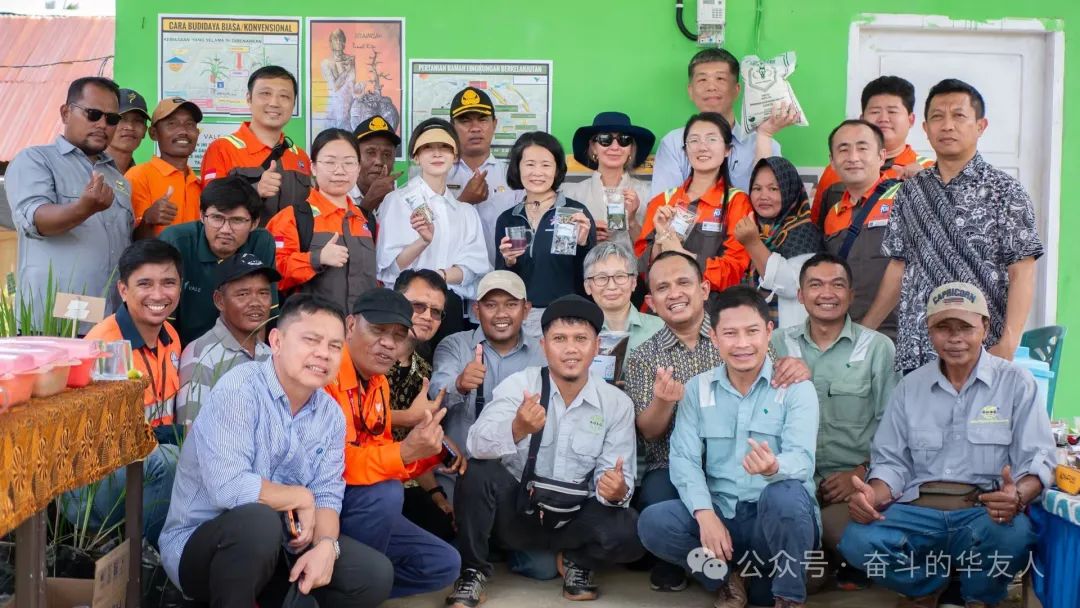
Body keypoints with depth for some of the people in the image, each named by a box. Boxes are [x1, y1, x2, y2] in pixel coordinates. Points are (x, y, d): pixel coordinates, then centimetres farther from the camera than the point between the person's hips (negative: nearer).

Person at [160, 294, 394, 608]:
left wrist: (326, 545, -23)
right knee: (258, 521, -38)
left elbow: (327, 495, -1)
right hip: (198, 543, -7)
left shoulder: (331, 414, 1)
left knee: (376, 574, -7)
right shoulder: (239, 390, -20)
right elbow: (229, 487, -31)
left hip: (277, 546, 7)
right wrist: (301, 497, -16)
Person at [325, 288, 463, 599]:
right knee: (386, 493, -34)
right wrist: (405, 451, -36)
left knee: (443, 564, 6)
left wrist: (432, 452, -3)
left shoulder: (379, 383, 9)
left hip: (364, 506, 9)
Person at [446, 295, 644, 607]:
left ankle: (578, 561, 9)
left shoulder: (617, 403, -5)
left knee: (629, 533, -27)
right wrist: (517, 429, -47)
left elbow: (618, 480, -7)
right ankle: (472, 571, -5)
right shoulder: (518, 384, -10)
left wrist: (617, 491, -32)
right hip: (516, 509, -1)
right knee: (478, 472, -28)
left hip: (576, 518, 1)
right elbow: (477, 445, -26)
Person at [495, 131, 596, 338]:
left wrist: (583, 244, -19)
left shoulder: (576, 213, -2)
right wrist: (508, 262, -8)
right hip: (518, 317, 3)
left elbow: (589, 275, -4)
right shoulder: (506, 220, 9)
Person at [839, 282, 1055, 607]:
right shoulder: (910, 386, 14)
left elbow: (1037, 459, -1)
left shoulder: (1016, 382, 5)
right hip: (918, 509, 2)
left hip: (985, 510, -1)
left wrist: (1018, 496, -25)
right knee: (857, 541, -27)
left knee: (1013, 534, -36)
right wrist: (874, 495, -11)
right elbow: (892, 461, 13)